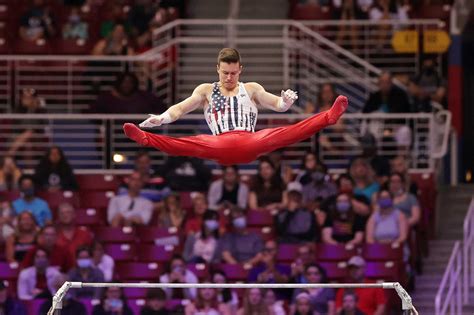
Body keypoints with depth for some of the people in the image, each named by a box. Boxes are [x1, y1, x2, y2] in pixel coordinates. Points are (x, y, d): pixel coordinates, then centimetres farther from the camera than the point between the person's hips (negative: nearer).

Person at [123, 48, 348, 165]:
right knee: (183, 144, -28)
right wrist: (162, 118, -12)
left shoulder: (252, 89, 21)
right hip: (220, 146, 0)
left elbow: (276, 105, 10)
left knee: (288, 133, -24)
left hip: (250, 143, 0)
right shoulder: (206, 90, 21)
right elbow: (181, 108, 10)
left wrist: (286, 102, -16)